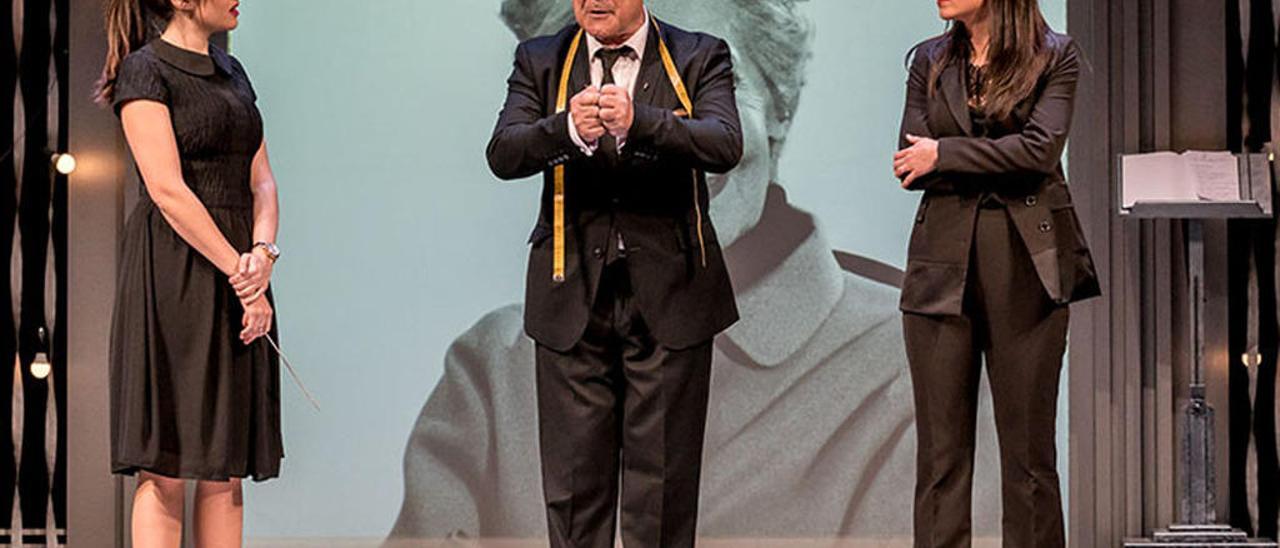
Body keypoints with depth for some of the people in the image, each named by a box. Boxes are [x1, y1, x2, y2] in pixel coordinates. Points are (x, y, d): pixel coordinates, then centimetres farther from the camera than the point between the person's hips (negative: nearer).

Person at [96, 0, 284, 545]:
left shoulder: (232, 72, 17)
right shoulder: (145, 70, -6)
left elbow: (261, 179, 11)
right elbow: (167, 190, -14)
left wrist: (262, 252, -8)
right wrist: (238, 272, -16)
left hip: (238, 271, 7)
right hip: (172, 273, -7)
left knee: (225, 468, 6)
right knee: (164, 466, -7)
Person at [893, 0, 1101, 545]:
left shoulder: (1055, 56, 2)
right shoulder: (930, 60, 11)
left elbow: (1041, 150, -13)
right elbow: (908, 165, 1)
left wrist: (944, 154, -9)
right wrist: (1001, 165, -8)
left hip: (1028, 262, -2)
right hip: (943, 262, 3)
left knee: (1029, 444, 1)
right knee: (941, 444, 2)